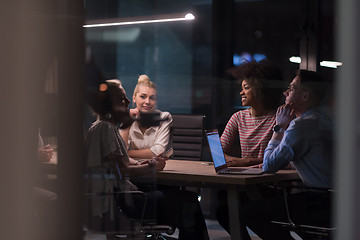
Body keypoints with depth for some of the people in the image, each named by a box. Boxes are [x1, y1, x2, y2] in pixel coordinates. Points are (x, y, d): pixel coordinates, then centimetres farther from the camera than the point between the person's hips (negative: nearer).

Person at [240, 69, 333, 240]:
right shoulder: (323, 119, 15)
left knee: (249, 212, -8)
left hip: (319, 206, -10)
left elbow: (269, 166, -12)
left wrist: (280, 127, -4)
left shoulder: (302, 125, -17)